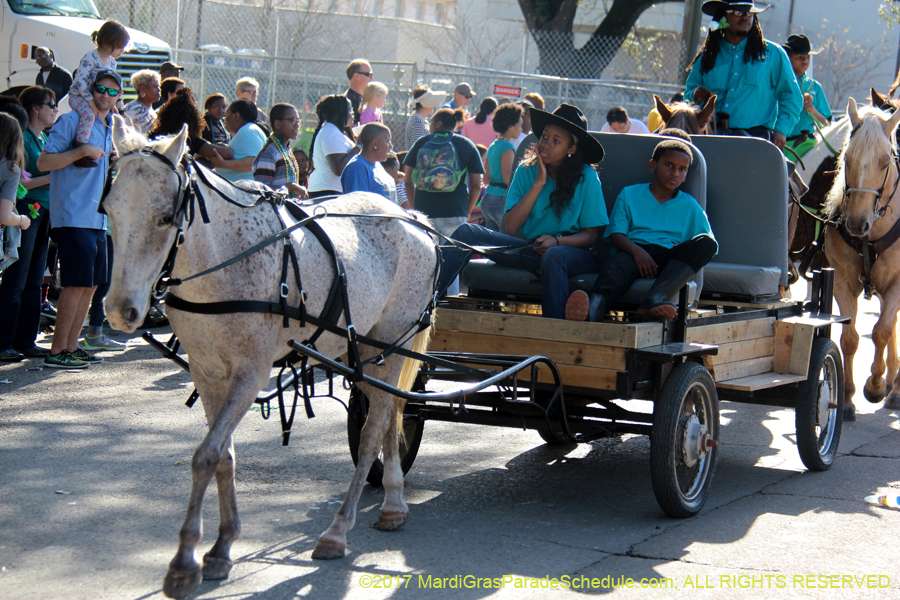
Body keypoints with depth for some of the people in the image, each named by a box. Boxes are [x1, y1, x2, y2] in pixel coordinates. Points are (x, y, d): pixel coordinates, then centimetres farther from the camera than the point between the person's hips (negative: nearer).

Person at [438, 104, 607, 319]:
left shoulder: (586, 177, -5)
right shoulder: (526, 171, 4)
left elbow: (589, 235, -6)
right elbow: (510, 227, -6)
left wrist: (556, 241, -26)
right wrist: (539, 183, -11)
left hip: (573, 250, -4)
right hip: (530, 249, 4)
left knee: (553, 255, -41)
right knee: (467, 232, -12)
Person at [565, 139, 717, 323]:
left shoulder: (690, 206, 25)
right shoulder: (629, 195, 22)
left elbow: (710, 245, 17)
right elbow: (616, 235, 9)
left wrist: (692, 257, -8)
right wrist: (636, 251, -14)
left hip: (669, 256, 2)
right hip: (634, 251, -1)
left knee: (706, 242, -29)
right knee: (619, 262, -37)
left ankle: (656, 299, -52)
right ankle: (595, 304, -74)